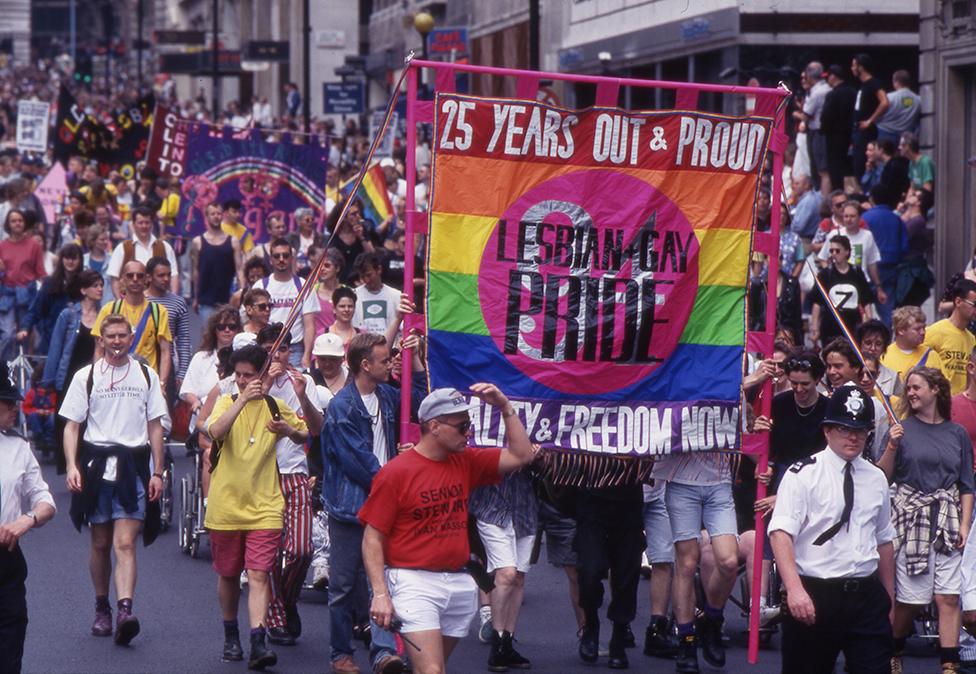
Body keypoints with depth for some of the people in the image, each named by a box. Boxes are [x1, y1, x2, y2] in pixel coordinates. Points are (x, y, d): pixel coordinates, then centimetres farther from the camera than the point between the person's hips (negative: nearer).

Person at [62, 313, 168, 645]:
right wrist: (72, 466, -10)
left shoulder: (146, 376, 8)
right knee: (100, 543, 8)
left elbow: (155, 427, 11)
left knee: (125, 543, -12)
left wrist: (157, 473, 5)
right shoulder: (86, 376, 5)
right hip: (96, 465, 1)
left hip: (133, 467, -1)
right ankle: (101, 609, 23)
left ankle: (125, 611, -25)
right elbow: (72, 425, 4)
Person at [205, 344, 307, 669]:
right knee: (228, 575, 12)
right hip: (226, 505, 1)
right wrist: (243, 399, -29)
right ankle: (231, 636, 29)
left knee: (259, 574, -11)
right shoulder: (227, 402, -1)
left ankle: (258, 643, -17)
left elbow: (306, 436, 18)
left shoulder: (276, 407, 4)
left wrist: (289, 431, -4)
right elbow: (216, 431, -22)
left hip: (264, 507, -1)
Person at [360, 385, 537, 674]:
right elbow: (373, 539, -7)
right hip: (415, 583, -6)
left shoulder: (466, 463, 10)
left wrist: (505, 407, 3)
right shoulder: (395, 473, -7)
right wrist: (380, 594, -15)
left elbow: (522, 455, 13)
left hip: (459, 583, 6)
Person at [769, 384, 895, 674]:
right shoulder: (803, 474, -6)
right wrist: (794, 589, -28)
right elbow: (781, 533, -16)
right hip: (814, 595, -4)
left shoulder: (876, 478, 12)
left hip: (867, 596, 4)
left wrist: (888, 598, 20)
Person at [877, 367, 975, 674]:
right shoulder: (902, 429, 2)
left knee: (949, 597, -4)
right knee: (911, 597, -1)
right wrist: (891, 448, -16)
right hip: (910, 519, -2)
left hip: (947, 521, 2)